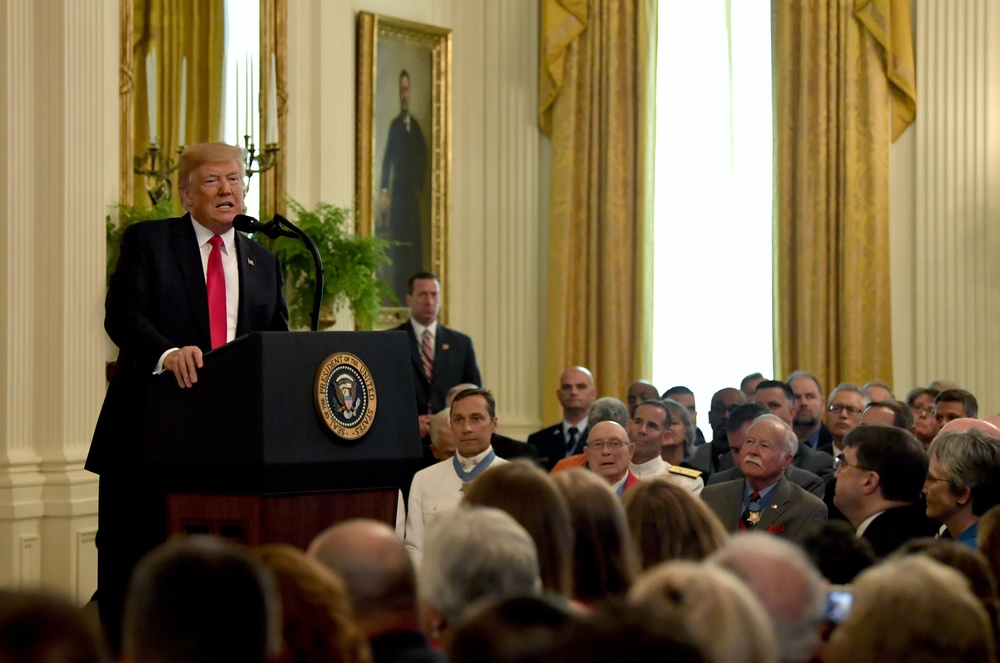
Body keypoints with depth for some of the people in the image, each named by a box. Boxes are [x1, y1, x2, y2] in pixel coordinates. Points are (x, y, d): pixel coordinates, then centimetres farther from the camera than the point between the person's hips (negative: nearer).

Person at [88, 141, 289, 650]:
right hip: (150, 432, -4)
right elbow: (121, 313, -11)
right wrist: (168, 352, -29)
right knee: (127, 563, 0)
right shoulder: (147, 241, 3)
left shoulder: (264, 264, 17)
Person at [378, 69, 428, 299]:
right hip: (398, 189, -2)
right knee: (399, 240, -3)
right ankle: (399, 288, -1)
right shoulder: (395, 125, 2)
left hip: (413, 190, 2)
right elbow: (387, 159, -1)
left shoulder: (415, 125, 10)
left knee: (415, 241, 1)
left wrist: (420, 183, 5)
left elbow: (423, 157, 15)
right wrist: (384, 190, -9)